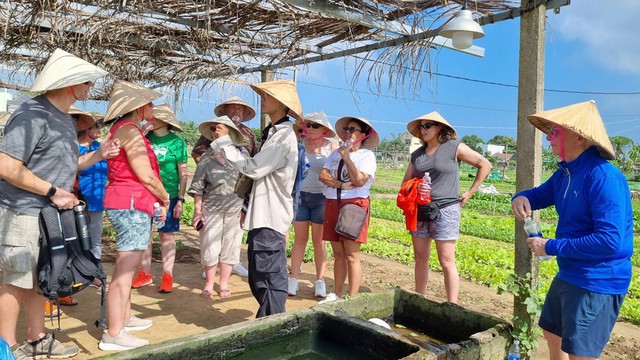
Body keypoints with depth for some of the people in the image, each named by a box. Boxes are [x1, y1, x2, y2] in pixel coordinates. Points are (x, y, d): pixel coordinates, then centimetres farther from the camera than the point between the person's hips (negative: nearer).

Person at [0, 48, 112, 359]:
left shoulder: (64, 119, 10)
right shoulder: (33, 114, -20)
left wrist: (98, 155, 3)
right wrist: (53, 191, -22)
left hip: (50, 213, 9)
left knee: (39, 278, 17)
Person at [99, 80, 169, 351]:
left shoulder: (121, 129, 19)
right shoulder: (129, 130, -13)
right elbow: (146, 176, -16)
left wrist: (156, 201, 12)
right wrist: (165, 198, 0)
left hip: (127, 204, 11)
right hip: (132, 205, -11)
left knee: (127, 267, 18)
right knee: (124, 271, -7)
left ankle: (124, 318, 30)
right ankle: (113, 335, -2)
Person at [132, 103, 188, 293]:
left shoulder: (176, 142, -3)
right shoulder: (145, 137, 6)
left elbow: (183, 174, -3)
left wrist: (180, 200, -8)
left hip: (168, 195, -3)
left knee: (166, 235, 4)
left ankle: (167, 277, 13)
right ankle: (145, 274, 23)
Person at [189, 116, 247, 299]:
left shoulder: (242, 153, -1)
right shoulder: (207, 157, 1)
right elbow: (198, 186, 2)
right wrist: (197, 211, -3)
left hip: (235, 210, 0)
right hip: (211, 209, 0)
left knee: (229, 248, 7)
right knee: (209, 248, 4)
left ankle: (224, 285, 22)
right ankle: (209, 285, 21)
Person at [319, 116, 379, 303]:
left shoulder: (367, 155, -1)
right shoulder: (336, 153, 16)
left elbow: (359, 180, -15)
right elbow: (323, 175, 4)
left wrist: (347, 157, -11)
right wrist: (341, 184, -10)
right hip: (332, 204, 6)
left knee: (352, 256, -6)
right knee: (338, 254, 11)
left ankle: (352, 299, 1)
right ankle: (337, 294, 19)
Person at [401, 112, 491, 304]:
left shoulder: (454, 147, -2)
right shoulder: (417, 154, 12)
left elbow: (485, 165, 2)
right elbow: (405, 183, 15)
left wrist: (470, 192, -1)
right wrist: (416, 187, -9)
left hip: (445, 210, -5)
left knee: (446, 261, -4)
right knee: (420, 258, 10)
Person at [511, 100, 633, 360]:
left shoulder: (604, 177, -26)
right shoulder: (565, 172, 3)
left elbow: (610, 241, -31)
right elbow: (541, 194, 19)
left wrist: (550, 247, -23)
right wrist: (521, 198, -7)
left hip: (597, 282, -9)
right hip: (569, 275, 10)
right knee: (553, 336, 24)